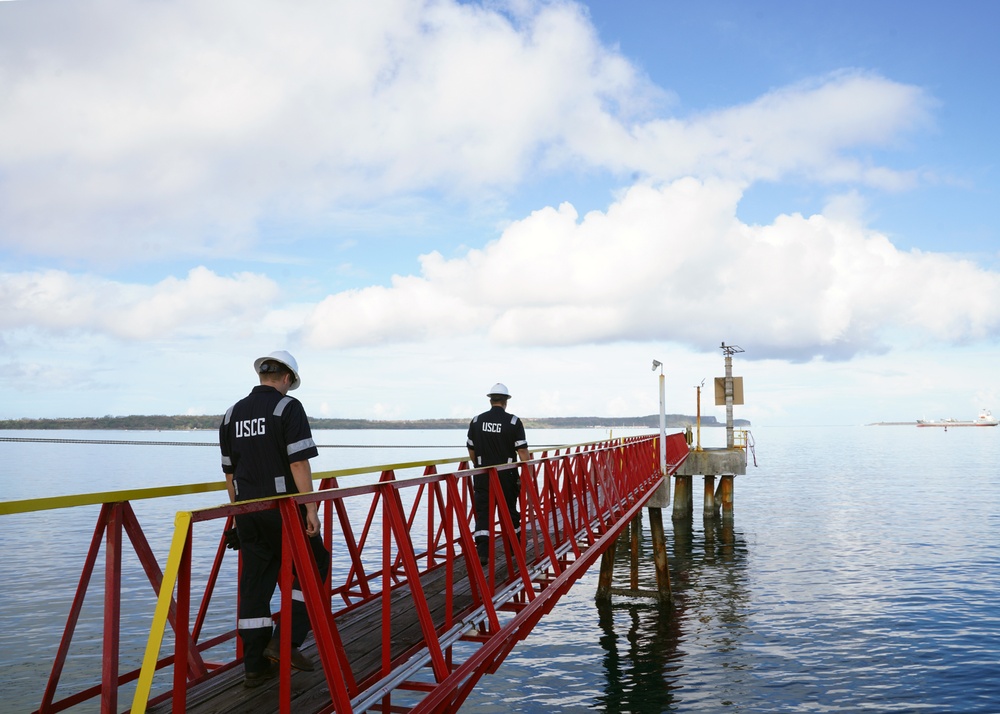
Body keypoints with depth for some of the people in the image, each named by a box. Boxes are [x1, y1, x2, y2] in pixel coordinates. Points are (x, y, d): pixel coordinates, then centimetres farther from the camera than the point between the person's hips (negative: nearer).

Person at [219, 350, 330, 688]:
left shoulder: (232, 414, 12)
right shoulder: (288, 407, -8)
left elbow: (229, 471, 16)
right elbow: (298, 463, -16)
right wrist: (311, 508, -14)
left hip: (247, 510, 6)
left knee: (254, 584, 10)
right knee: (313, 565, 12)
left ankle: (255, 666, 14)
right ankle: (286, 640, 5)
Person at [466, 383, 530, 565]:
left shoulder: (476, 421, 2)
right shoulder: (514, 422, -8)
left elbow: (471, 451, 10)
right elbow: (522, 452, -11)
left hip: (482, 476, 1)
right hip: (507, 475, -1)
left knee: (483, 513, 3)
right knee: (510, 512, 14)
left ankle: (482, 553, -6)